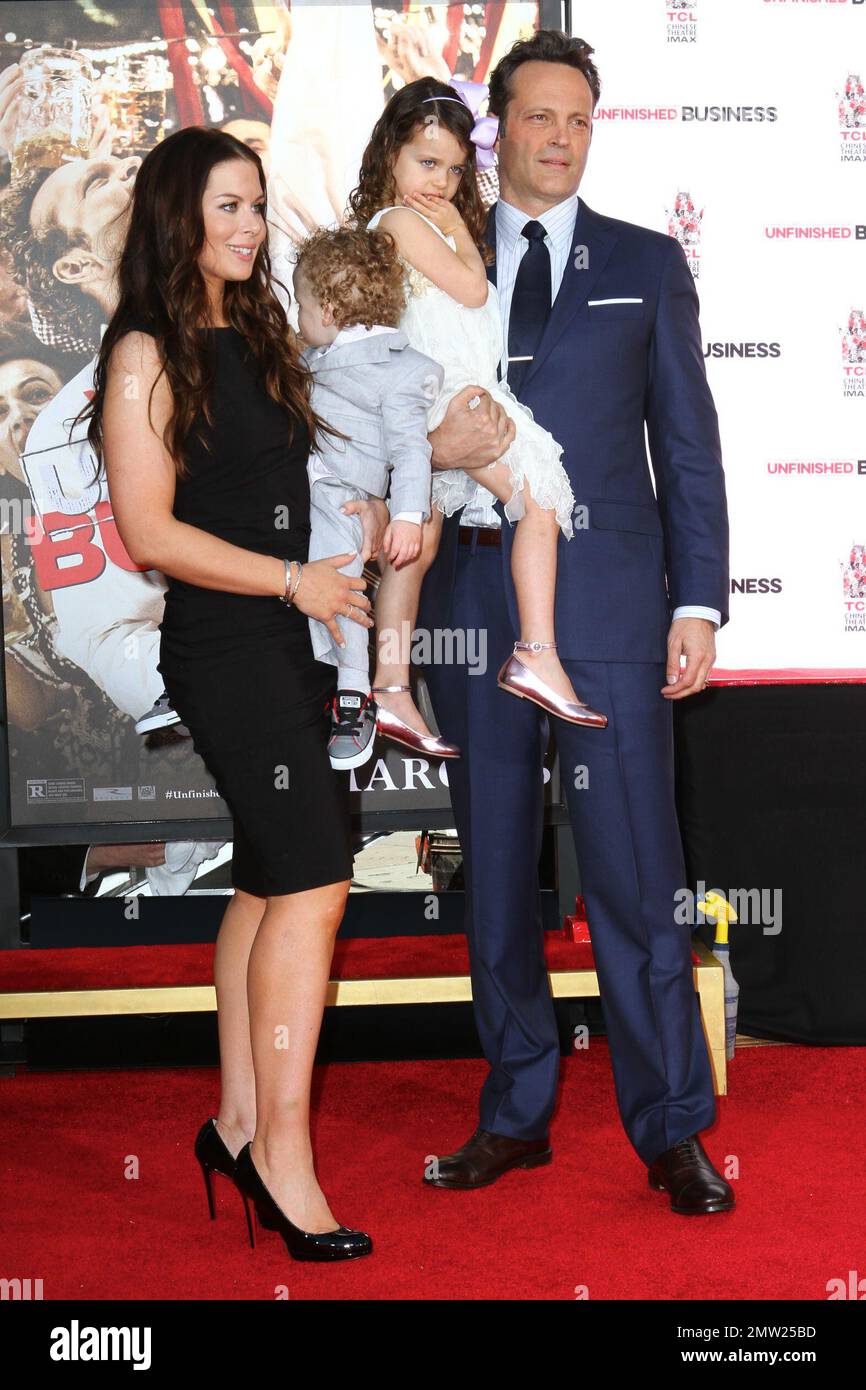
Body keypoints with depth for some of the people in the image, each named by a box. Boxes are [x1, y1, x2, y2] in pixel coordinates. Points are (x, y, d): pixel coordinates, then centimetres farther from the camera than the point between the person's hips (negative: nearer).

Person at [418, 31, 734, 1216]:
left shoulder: (646, 264, 9)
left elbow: (689, 442, 6)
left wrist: (699, 603, -3)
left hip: (606, 601, -2)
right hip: (470, 599, 2)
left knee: (634, 873, -3)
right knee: (494, 870, 9)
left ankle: (672, 1130, 8)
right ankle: (517, 1112, 21)